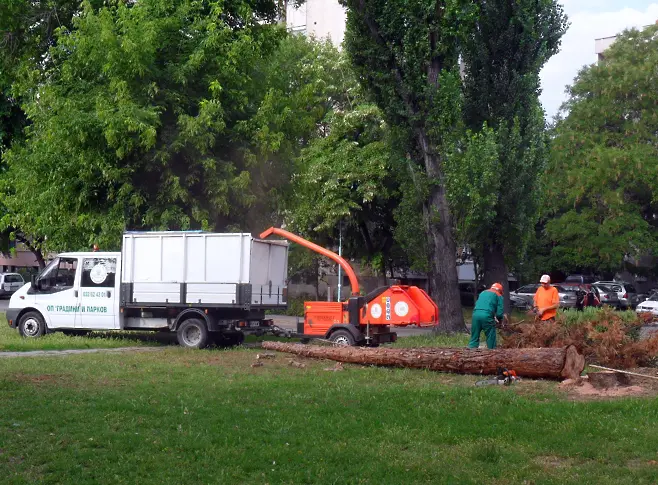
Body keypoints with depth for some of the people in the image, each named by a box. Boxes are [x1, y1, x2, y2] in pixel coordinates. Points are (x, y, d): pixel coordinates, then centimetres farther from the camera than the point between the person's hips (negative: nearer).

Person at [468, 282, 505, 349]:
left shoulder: (483, 293, 29)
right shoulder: (498, 296, 14)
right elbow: (499, 313, 5)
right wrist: (499, 318, 27)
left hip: (476, 314, 5)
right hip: (487, 316, -5)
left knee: (474, 337, 10)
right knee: (491, 337, 7)